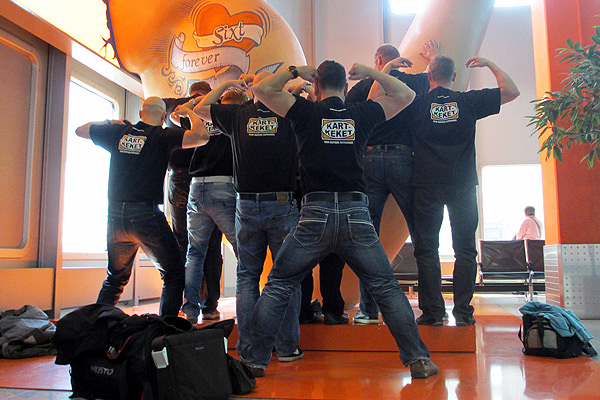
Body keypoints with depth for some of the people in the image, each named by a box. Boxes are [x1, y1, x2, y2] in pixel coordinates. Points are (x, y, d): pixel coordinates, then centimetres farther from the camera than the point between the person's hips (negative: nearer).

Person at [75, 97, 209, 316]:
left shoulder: (119, 132, 10)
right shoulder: (163, 136, -4)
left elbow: (80, 130, 24)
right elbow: (201, 136, -15)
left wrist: (109, 122, 34)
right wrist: (190, 113, 3)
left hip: (115, 216, 6)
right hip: (146, 215, -5)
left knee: (116, 277, 25)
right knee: (174, 275, 6)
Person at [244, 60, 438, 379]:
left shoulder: (306, 112, 4)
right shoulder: (362, 114, 9)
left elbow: (262, 89, 11)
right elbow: (406, 95, 23)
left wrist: (294, 71, 21)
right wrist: (369, 72, 26)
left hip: (315, 214, -1)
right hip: (356, 215, 1)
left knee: (278, 287, 13)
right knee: (387, 288, 13)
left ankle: (255, 359, 17)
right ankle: (418, 359, 14)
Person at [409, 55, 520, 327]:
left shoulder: (417, 104, -2)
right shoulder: (469, 101, 2)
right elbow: (511, 91, 11)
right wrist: (489, 64, 21)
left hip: (427, 185, -1)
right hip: (463, 185, 1)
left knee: (426, 249, 5)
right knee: (465, 249, 8)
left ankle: (432, 311, 4)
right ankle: (463, 312, 8)